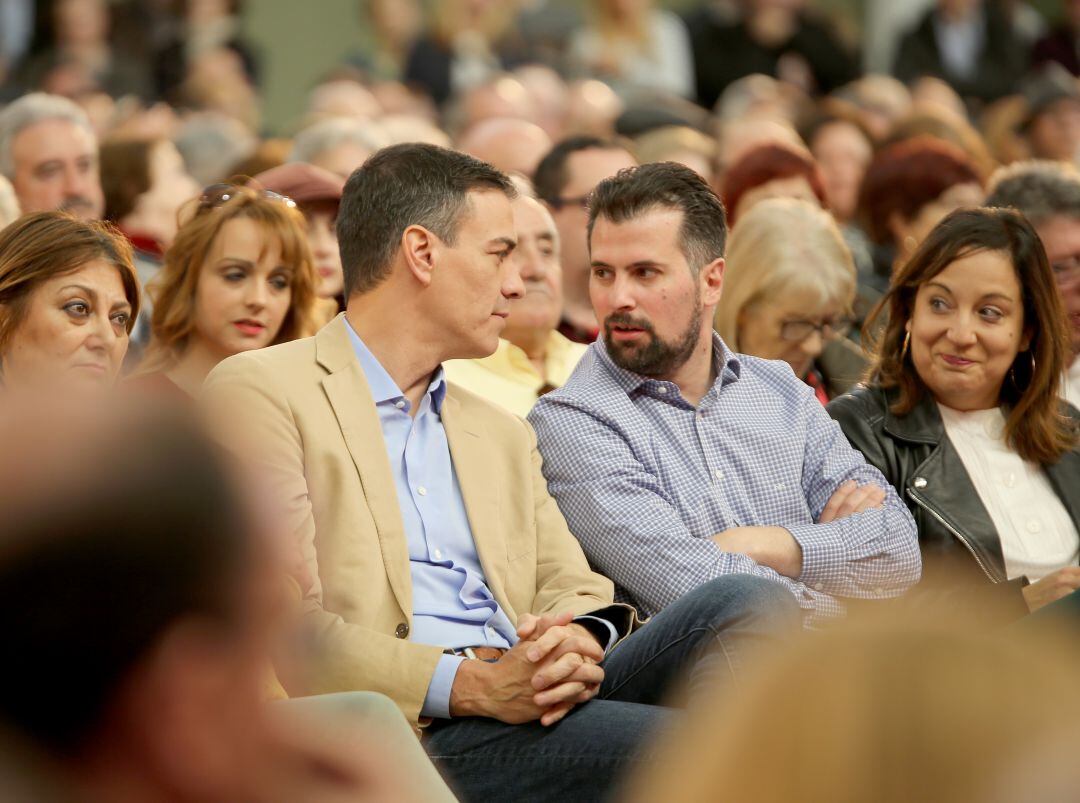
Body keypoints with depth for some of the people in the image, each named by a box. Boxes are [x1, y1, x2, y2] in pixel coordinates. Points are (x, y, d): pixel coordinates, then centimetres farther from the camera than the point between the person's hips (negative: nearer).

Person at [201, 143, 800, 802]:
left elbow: (573, 587, 20)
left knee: (746, 603, -23)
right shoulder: (260, 394, 4)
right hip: (409, 729, -7)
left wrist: (578, 644, -7)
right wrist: (467, 686, -18)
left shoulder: (502, 435, 30)